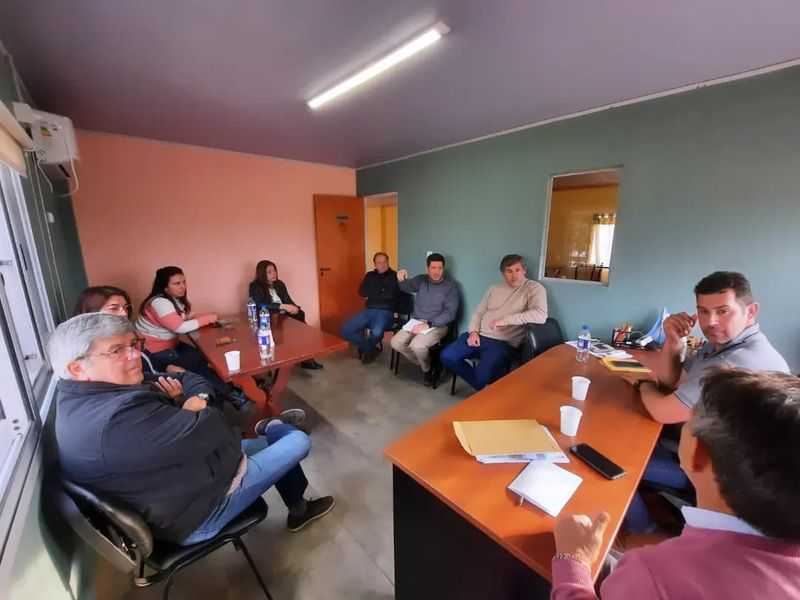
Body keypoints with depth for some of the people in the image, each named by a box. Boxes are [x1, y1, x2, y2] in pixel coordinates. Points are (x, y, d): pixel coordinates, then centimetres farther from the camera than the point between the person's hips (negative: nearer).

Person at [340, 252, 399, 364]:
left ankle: (366, 350, 2)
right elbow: (361, 292, 3)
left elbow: (389, 294, -14)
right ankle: (371, 349, 6)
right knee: (346, 330, -13)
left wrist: (372, 293, -1)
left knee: (376, 333, -36)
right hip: (369, 310, 5)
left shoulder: (394, 276, 1)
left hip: (385, 312, -5)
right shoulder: (370, 275, 16)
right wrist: (381, 291, -3)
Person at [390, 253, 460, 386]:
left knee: (417, 345, -30)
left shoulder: (450, 286, -5)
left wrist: (428, 324, -20)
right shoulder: (421, 280, 6)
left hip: (437, 325, -5)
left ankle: (427, 369, 2)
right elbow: (406, 287, -12)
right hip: (415, 322, 5)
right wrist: (401, 280, -37)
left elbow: (450, 313, -12)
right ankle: (423, 364, 8)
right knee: (395, 342, -14)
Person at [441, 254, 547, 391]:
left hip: (503, 343, -6)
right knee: (447, 357, -9)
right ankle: (482, 387, 11)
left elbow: (541, 315, -20)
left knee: (482, 375, -29)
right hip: (478, 336, 6)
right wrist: (474, 331, -2)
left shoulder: (534, 288, -3)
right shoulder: (494, 289, 16)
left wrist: (506, 320, -22)